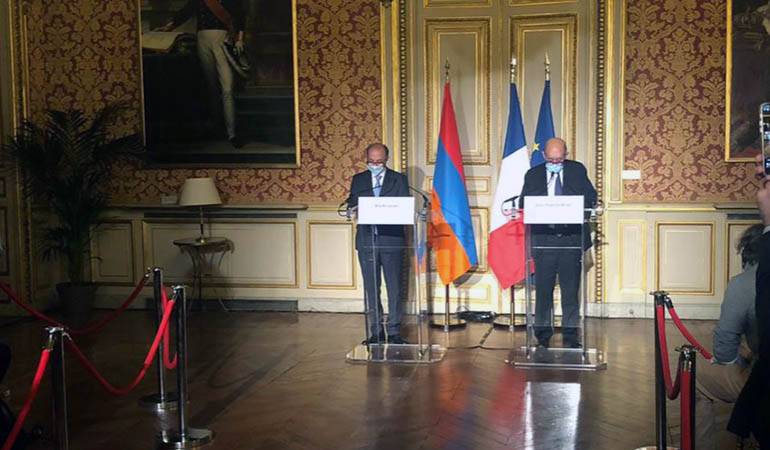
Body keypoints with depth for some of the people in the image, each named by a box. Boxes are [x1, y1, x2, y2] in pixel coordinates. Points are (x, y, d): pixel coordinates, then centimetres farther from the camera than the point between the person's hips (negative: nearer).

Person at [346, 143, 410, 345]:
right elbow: (351, 205, 9)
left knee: (394, 288, 0)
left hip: (392, 240, -2)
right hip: (366, 240, 2)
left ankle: (394, 332, 8)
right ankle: (376, 332, 14)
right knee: (371, 288, 6)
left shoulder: (398, 179, 6)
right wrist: (357, 209, -15)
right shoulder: (358, 180, 12)